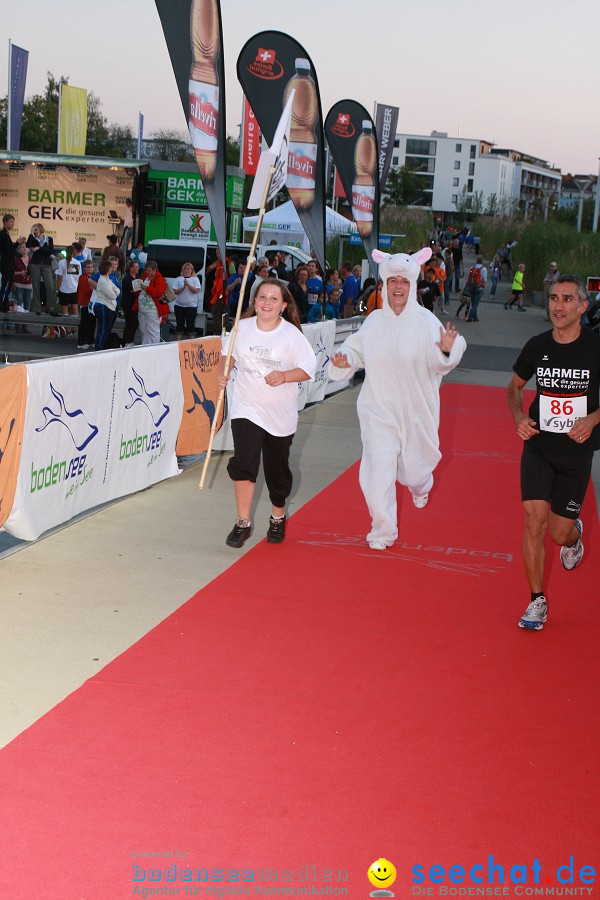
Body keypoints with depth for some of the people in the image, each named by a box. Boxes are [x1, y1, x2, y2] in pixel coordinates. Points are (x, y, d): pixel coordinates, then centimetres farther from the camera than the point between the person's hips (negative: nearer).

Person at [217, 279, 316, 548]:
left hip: (280, 414, -1)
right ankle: (243, 523, -3)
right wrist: (223, 373, -4)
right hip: (246, 408, 1)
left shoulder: (291, 334, -10)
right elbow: (228, 352, 13)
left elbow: (309, 367, -9)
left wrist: (284, 376, -24)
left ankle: (278, 518, 36)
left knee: (277, 468, 11)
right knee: (243, 463, -15)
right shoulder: (242, 327, -3)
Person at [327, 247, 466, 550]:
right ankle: (383, 531, 12)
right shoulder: (374, 321, 1)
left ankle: (421, 487, 52)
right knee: (379, 471, -7)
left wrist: (447, 349, -37)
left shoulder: (425, 321, -8)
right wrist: (345, 360, -9)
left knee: (414, 470, 13)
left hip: (415, 410, -1)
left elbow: (438, 364, -16)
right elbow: (357, 350, 12)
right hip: (379, 410, 1)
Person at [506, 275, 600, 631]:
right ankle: (537, 601, 4)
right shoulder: (537, 346, -2)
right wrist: (519, 417, -3)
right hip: (538, 447, 1)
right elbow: (515, 387, 15)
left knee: (560, 534, 5)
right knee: (535, 522, -12)